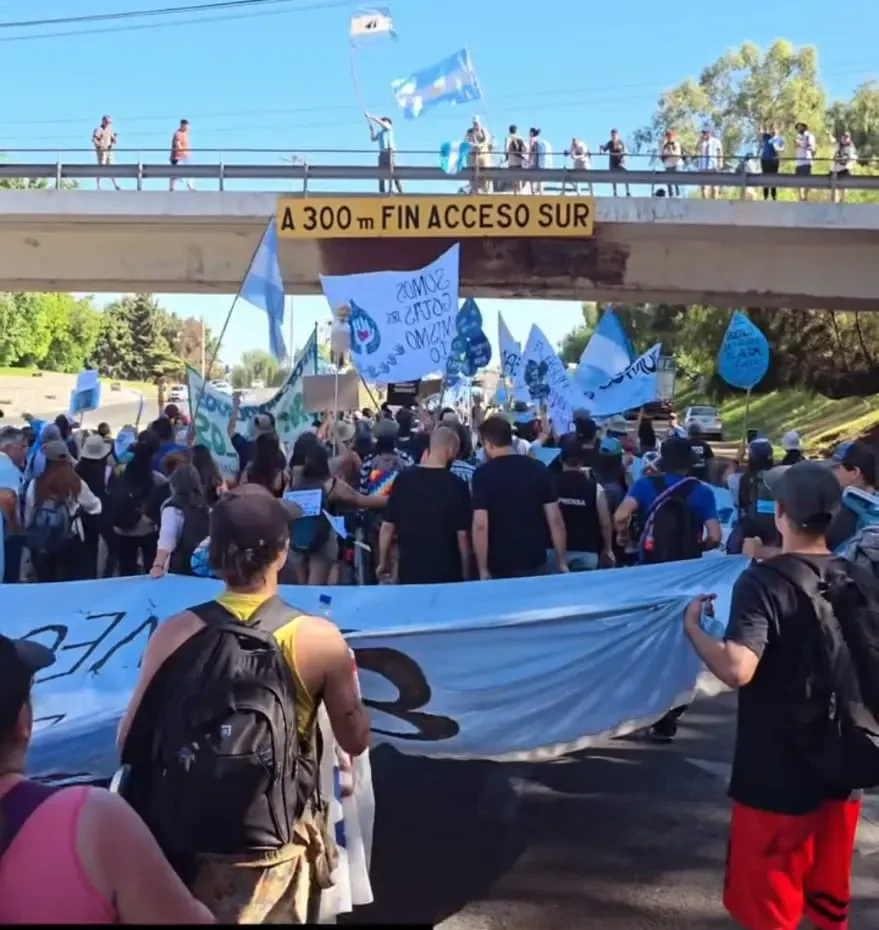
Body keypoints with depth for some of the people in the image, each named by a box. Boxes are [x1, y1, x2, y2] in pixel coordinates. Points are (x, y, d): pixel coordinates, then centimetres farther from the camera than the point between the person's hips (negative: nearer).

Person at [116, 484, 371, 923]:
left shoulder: (173, 633, -9)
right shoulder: (319, 639, -14)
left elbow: (130, 741, 0)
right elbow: (355, 742, -2)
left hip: (178, 843, 2)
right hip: (269, 849, -1)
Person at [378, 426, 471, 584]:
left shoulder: (403, 478, -2)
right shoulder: (456, 485, -10)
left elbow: (387, 526, 1)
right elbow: (462, 534, -8)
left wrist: (383, 562, 14)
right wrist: (465, 573, 3)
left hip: (408, 570, 3)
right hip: (446, 572, -3)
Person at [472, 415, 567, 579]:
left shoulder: (483, 474, -9)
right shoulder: (539, 469, 0)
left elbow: (480, 525, -15)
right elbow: (555, 519, -1)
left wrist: (483, 569, -8)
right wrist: (561, 562, 7)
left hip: (500, 567, -2)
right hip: (536, 563, 2)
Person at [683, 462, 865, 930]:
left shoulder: (763, 581, -21)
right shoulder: (858, 580, -3)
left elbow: (737, 670, -32)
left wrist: (692, 625, -17)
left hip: (777, 767, -5)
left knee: (769, 892, 12)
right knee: (830, 887, 24)